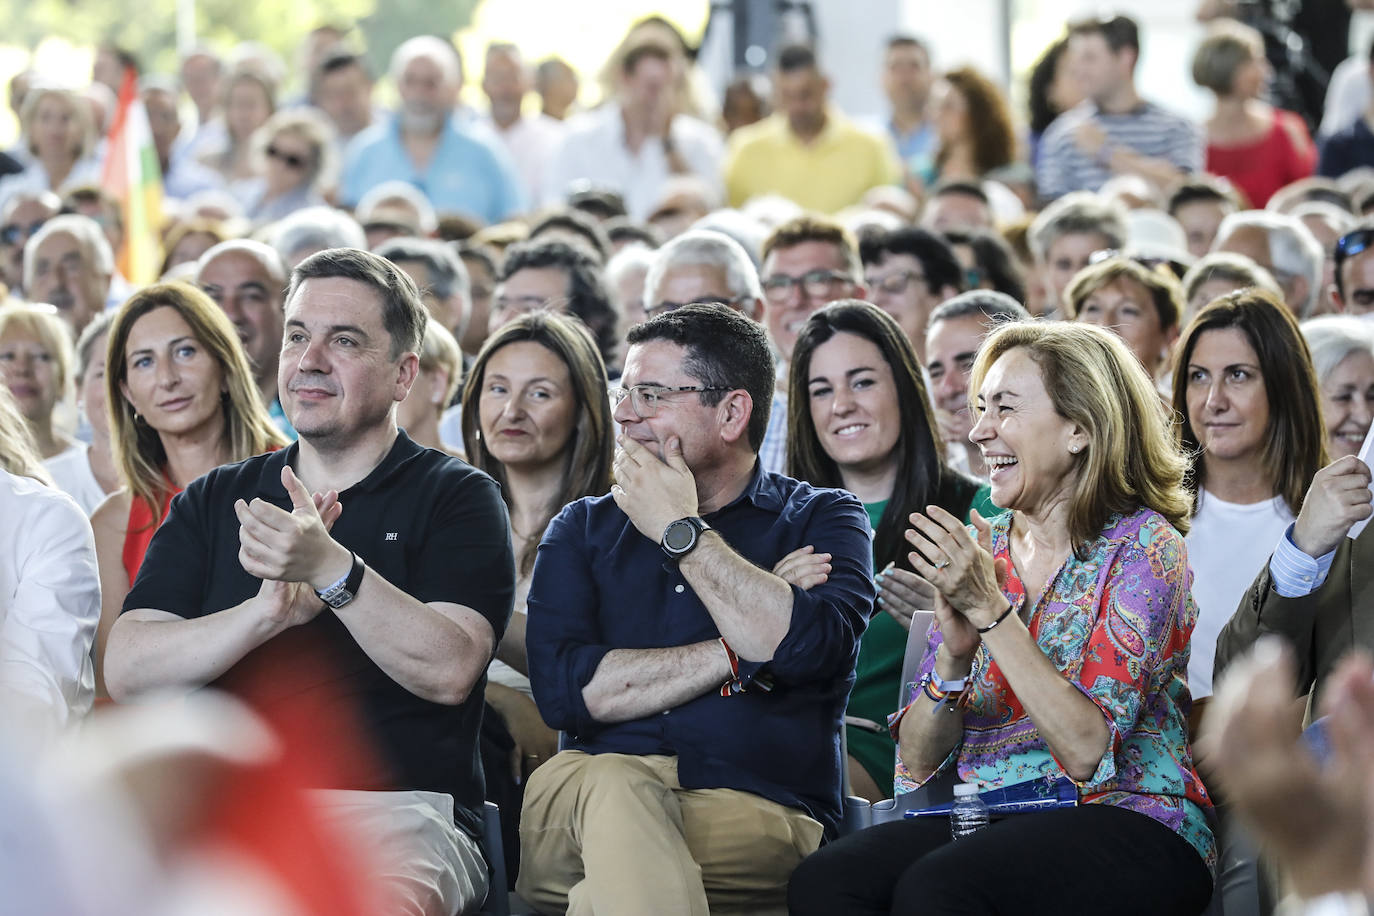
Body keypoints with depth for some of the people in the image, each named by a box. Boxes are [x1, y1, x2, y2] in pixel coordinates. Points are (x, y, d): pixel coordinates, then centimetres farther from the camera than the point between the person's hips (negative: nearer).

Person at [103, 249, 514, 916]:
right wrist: (272, 611, -10)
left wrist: (331, 571, -21)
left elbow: (449, 670, -8)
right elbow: (127, 671, 5)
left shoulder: (458, 498, 9)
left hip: (395, 811, -3)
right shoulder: (212, 503, 18)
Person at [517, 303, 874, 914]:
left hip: (754, 815, -2)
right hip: (583, 791, 2)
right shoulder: (584, 529, 21)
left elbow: (809, 648, -11)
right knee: (616, 783, -37)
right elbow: (562, 687, 1)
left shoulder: (820, 521, 14)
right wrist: (739, 654, -3)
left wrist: (680, 530, 0)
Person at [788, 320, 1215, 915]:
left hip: (1126, 824, -5)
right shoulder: (983, 550, 12)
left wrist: (991, 610, -19)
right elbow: (920, 762, 7)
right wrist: (954, 653, -12)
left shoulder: (1143, 546, -4)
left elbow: (1087, 751, -16)